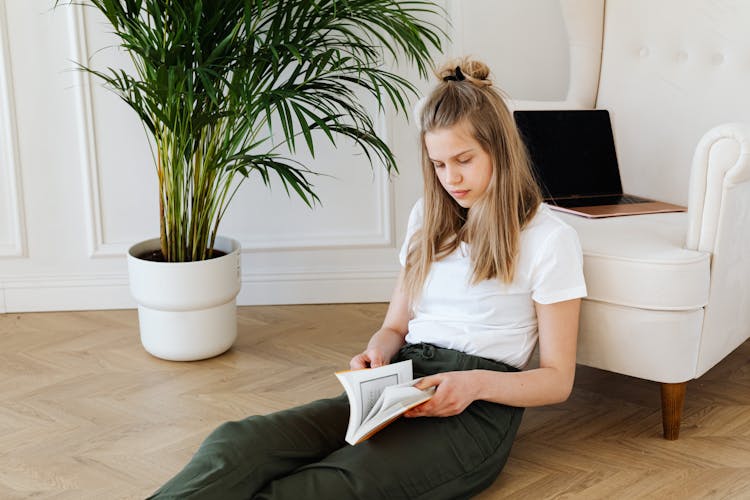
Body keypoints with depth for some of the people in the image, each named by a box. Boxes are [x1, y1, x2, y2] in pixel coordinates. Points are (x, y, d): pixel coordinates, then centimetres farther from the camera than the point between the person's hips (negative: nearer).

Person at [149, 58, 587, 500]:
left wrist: (477, 383, -17)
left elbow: (557, 380, 2)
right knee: (236, 445, -26)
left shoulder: (550, 238, 2)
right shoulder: (428, 218, 20)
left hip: (478, 411, -5)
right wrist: (377, 356, -2)